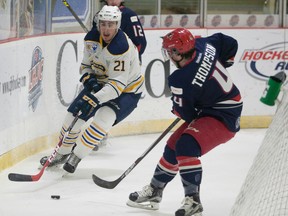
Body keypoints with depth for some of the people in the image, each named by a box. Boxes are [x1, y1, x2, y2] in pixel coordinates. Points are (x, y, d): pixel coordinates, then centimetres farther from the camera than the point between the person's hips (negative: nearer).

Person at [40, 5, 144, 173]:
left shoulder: (121, 47, -34)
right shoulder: (92, 39, -11)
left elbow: (117, 85, -37)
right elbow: (86, 65, 4)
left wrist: (94, 99, -46)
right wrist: (89, 79, -19)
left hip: (127, 90, -7)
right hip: (100, 83, 7)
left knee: (104, 117, -30)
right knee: (74, 114, 2)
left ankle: (76, 156, -20)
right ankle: (62, 154, 25)